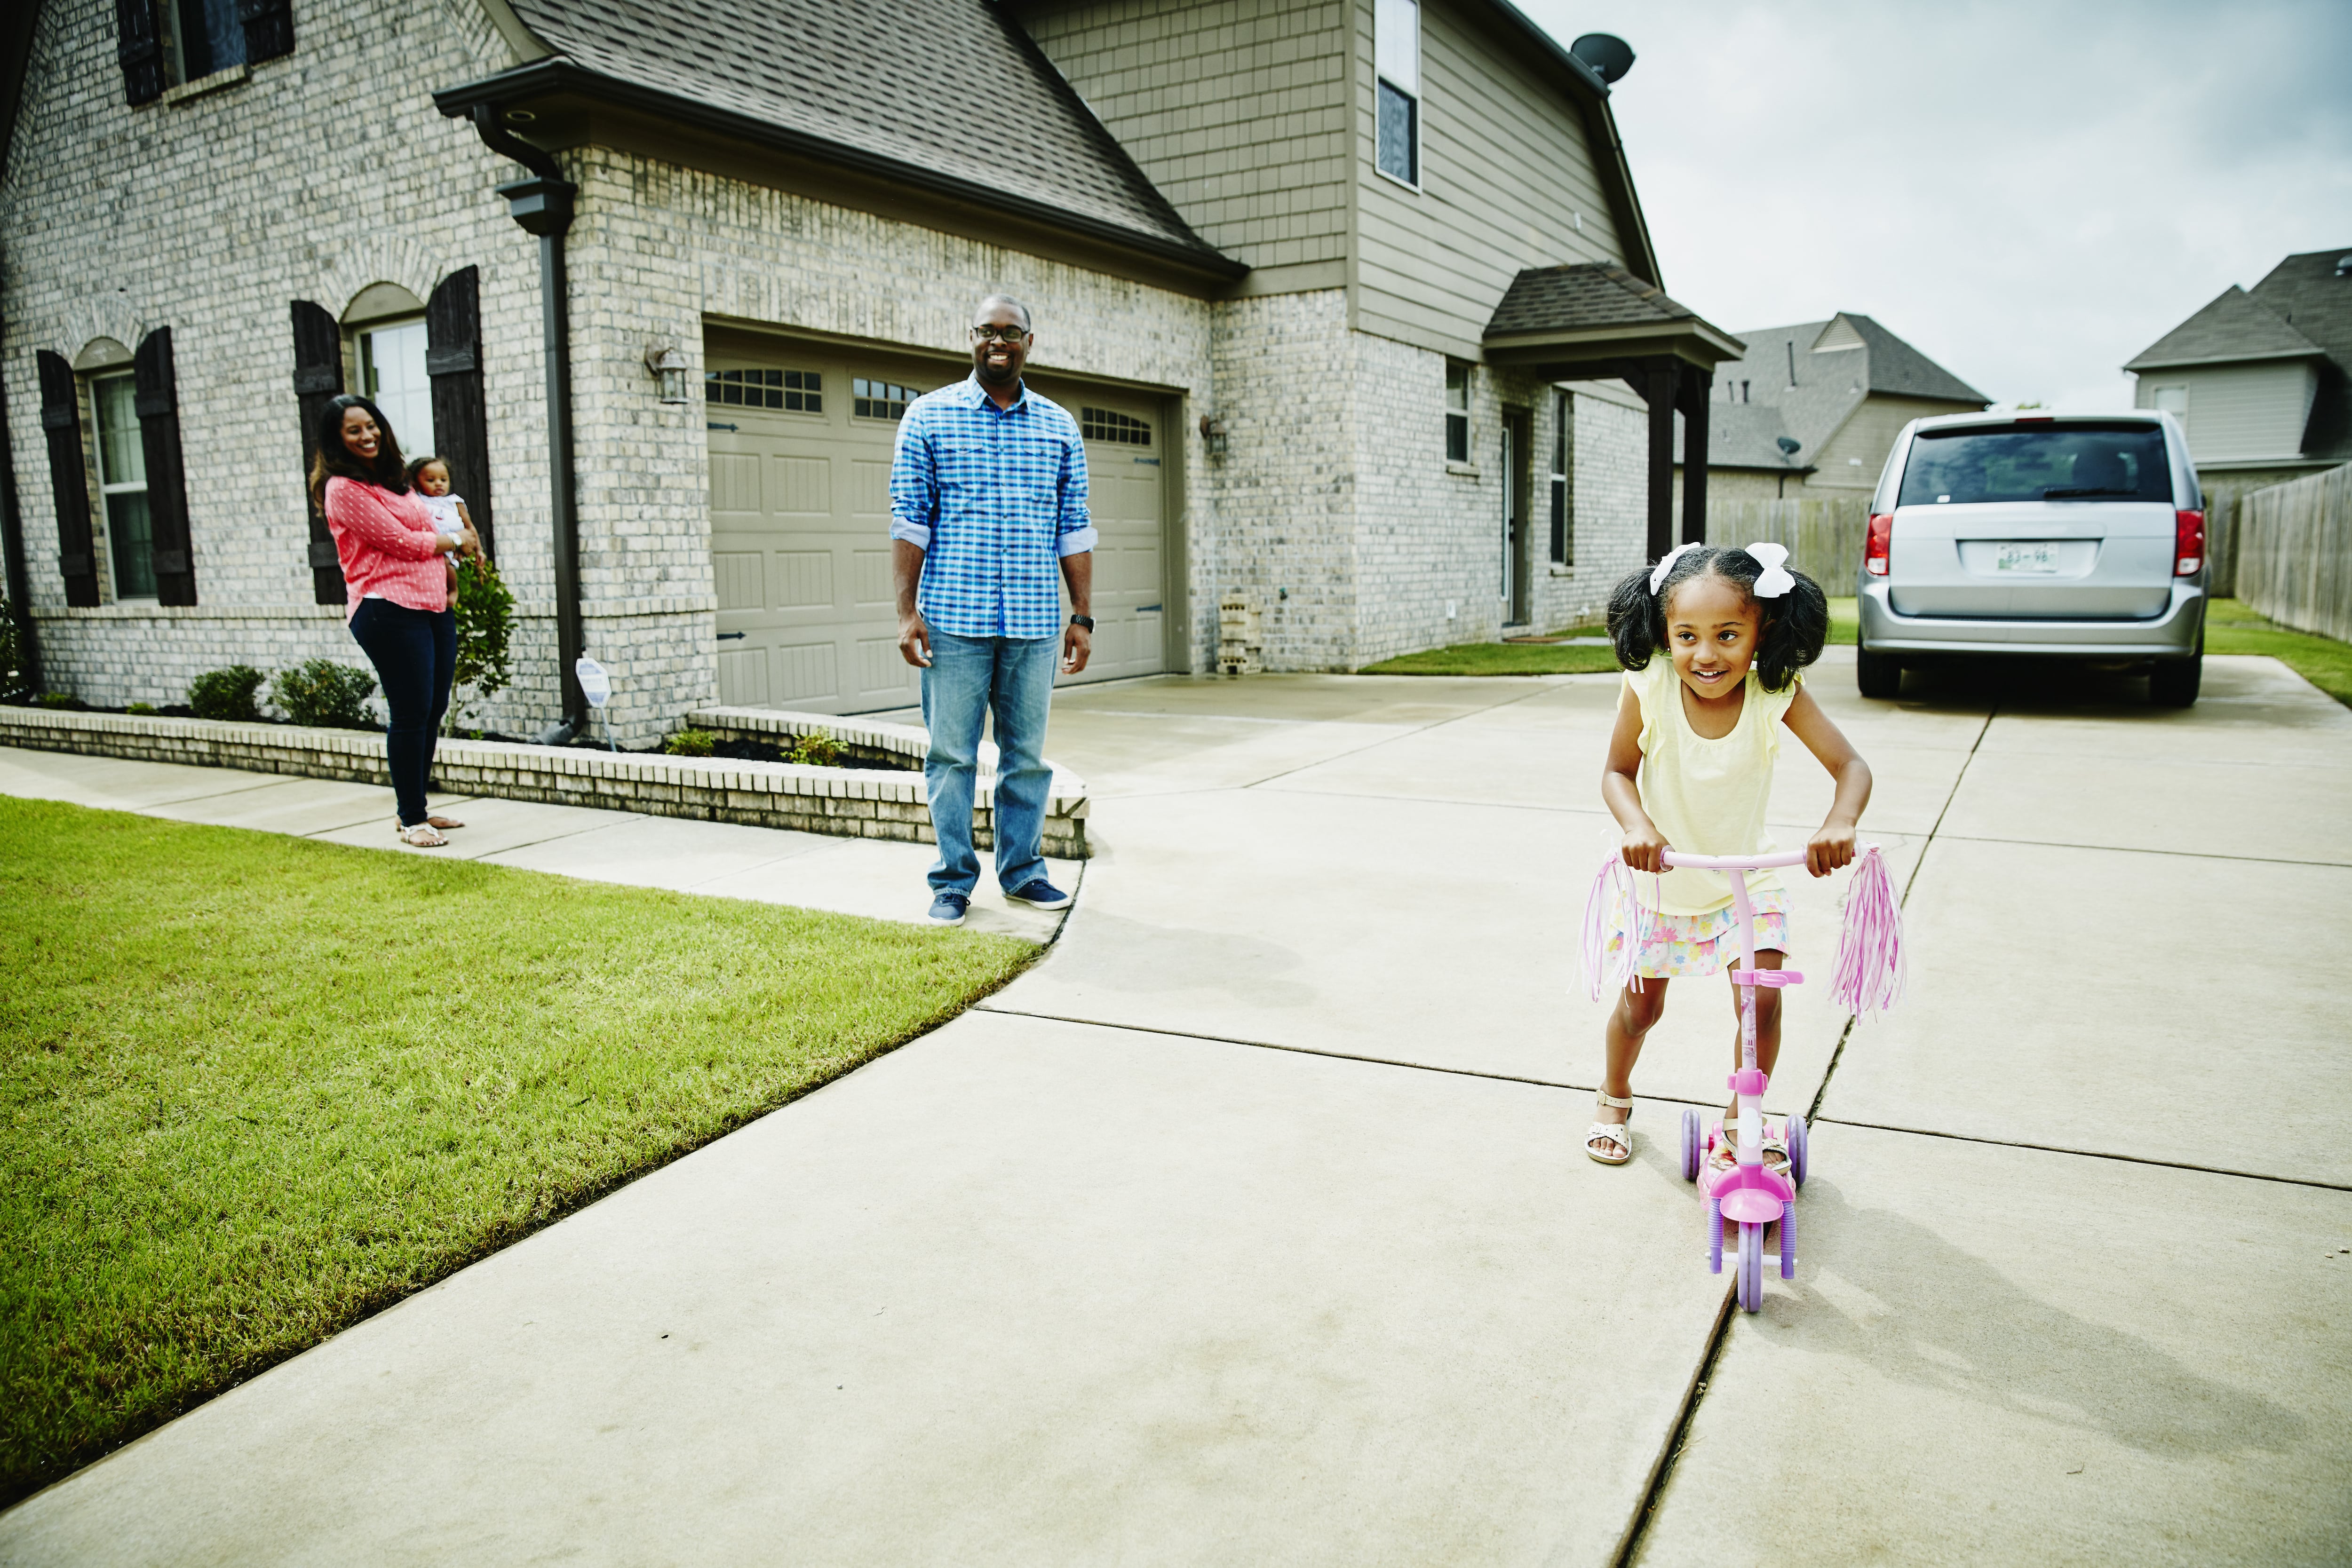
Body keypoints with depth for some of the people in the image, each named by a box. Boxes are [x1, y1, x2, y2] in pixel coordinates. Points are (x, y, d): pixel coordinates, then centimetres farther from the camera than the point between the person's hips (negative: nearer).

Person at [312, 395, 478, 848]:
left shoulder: (393, 479, 20)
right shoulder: (344, 489, -6)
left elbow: (426, 533, 27)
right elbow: (402, 542, -10)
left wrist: (449, 578, 9)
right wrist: (456, 541, 5)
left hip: (433, 605, 9)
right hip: (388, 610, -8)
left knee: (433, 710, 10)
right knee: (410, 714, -7)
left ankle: (414, 809, 21)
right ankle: (411, 819, 2)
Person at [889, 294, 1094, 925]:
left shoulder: (1059, 425, 12)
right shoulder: (928, 416, 5)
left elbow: (1074, 530, 12)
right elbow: (908, 520, 1)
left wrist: (1082, 616, 6)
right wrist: (907, 612, -6)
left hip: (1034, 620, 2)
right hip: (953, 617, -2)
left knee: (1027, 753, 7)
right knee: (952, 754, 2)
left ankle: (1022, 870, 20)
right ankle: (953, 880, 12)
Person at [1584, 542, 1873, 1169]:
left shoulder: (1777, 695, -22)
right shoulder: (1648, 689, -24)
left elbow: (1851, 767, -21)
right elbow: (1618, 772, -12)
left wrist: (1839, 824, -42)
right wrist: (1637, 826, -32)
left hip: (1746, 876, 0)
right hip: (1660, 875, 0)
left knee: (1762, 1001, -10)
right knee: (1641, 1004, 12)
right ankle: (1614, 1096, 43)